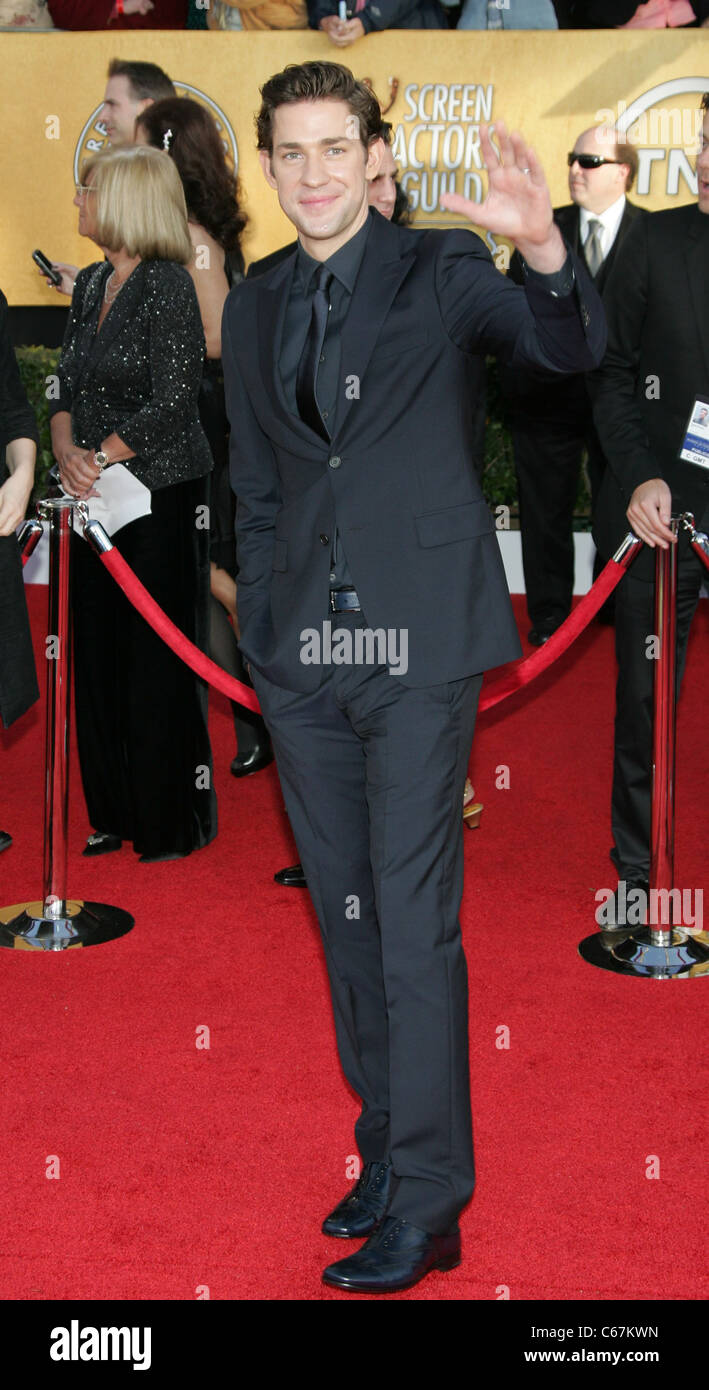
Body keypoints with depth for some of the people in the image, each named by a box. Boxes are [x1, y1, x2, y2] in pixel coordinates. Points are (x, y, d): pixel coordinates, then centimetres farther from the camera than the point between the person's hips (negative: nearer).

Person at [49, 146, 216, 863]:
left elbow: (170, 404, -17)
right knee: (97, 654, 11)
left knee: (158, 661, -1)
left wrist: (98, 459, -14)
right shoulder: (90, 284, 12)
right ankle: (116, 813, 24)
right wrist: (66, 448, -7)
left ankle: (175, 826, 12)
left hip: (163, 493, -8)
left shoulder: (168, 286, -12)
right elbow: (68, 383, 12)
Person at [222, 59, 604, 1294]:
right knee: (346, 915, 12)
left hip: (417, 638, -5)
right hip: (302, 657, 5)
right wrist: (259, 631, 12)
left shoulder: (440, 273, 0)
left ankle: (426, 1206, 3)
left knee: (416, 922, -5)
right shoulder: (253, 313, 14)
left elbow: (570, 349, -16)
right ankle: (386, 1147, 27)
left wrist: (545, 251, -36)